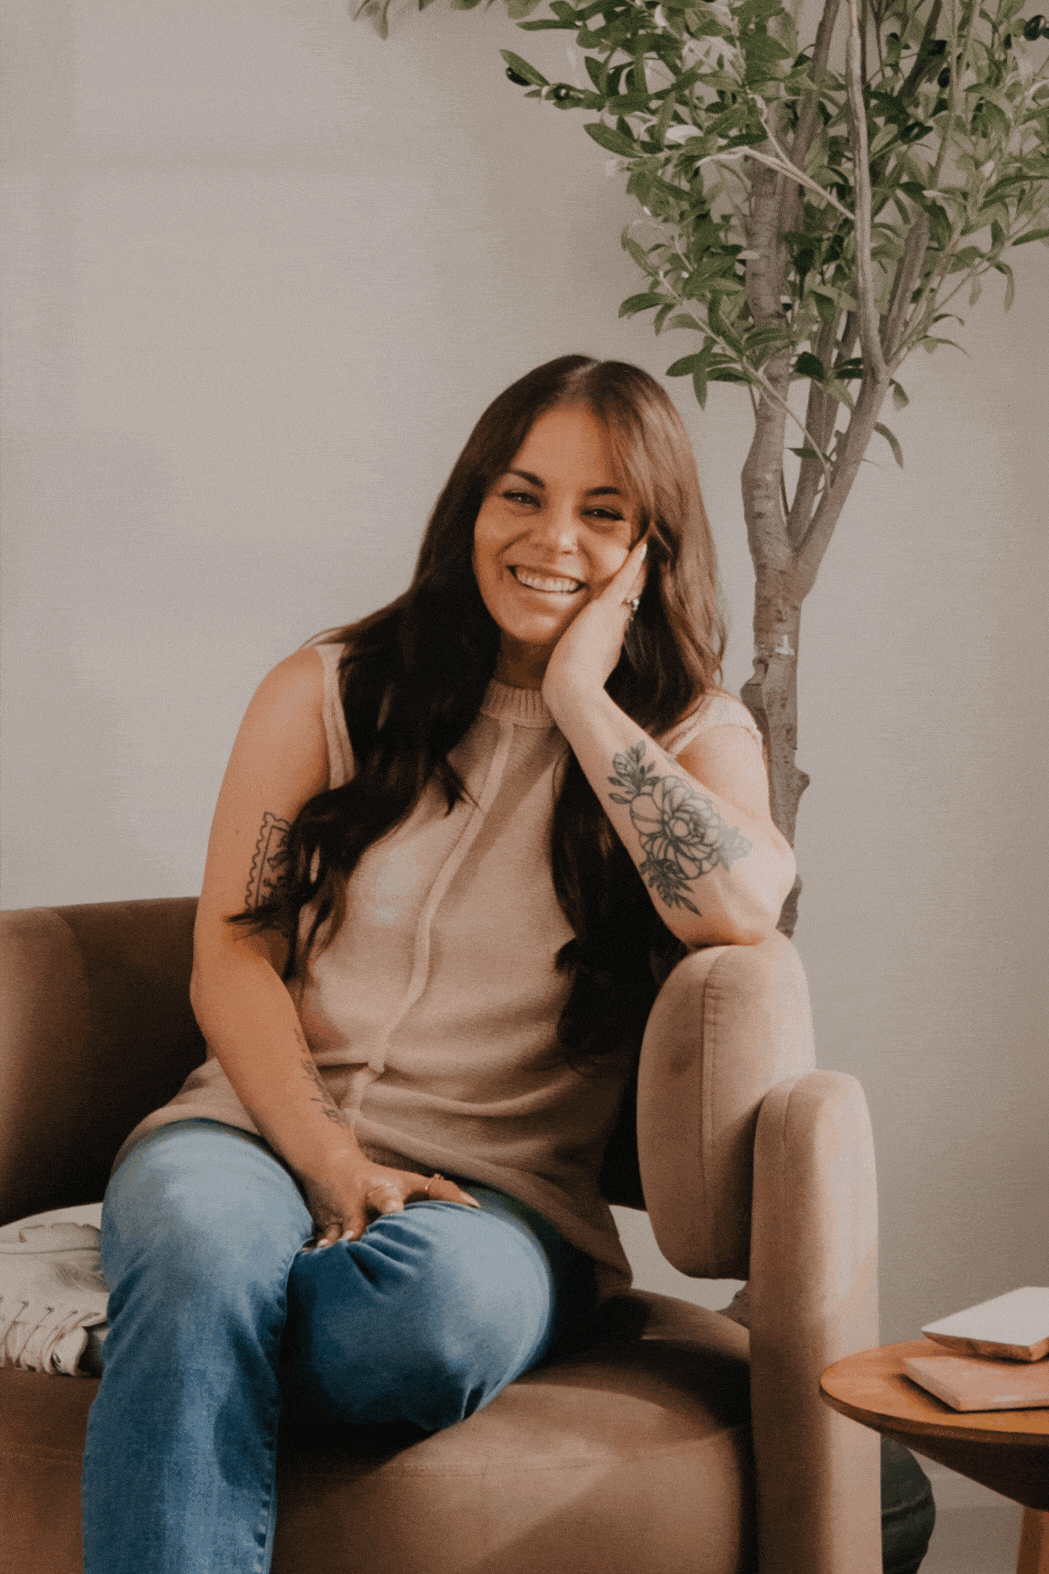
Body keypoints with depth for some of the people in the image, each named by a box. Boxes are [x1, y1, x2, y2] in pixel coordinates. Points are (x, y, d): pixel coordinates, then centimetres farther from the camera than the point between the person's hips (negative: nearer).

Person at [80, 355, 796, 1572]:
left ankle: (173, 1373, -17)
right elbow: (230, 956, 4)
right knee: (201, 1248, -37)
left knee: (449, 1300, -37)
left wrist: (579, 694, -7)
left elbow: (739, 910, -13)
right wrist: (323, 1154, -14)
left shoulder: (694, 737, 11)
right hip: (257, 1130, 0)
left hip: (499, 1192, 0)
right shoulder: (329, 691, 12)